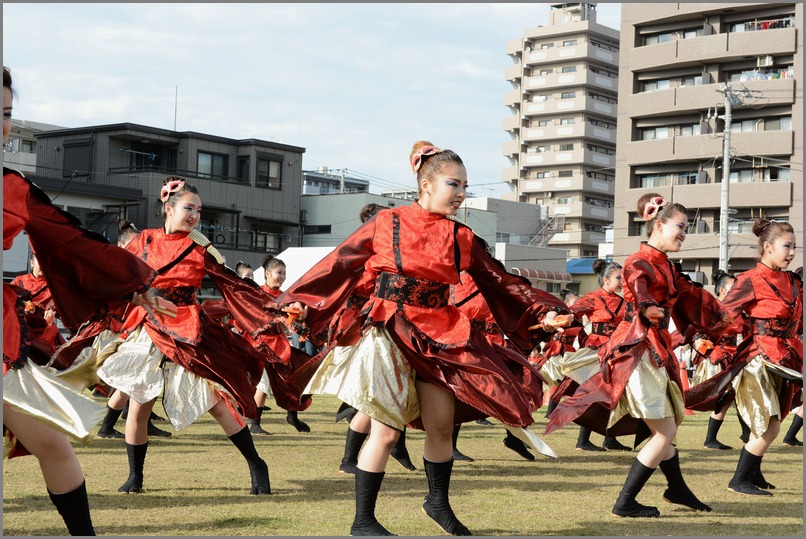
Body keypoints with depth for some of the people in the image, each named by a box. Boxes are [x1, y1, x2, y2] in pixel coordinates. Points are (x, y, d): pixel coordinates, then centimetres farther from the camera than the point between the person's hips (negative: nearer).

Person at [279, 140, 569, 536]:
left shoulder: (462, 239, 6)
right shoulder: (386, 224, -3)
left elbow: (501, 282, 8)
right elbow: (338, 265, 0)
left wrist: (544, 312, 1)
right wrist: (297, 300, -4)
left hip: (440, 336, 4)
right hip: (389, 333, -4)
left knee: (442, 424, 6)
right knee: (387, 430, -4)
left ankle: (438, 502, 30)